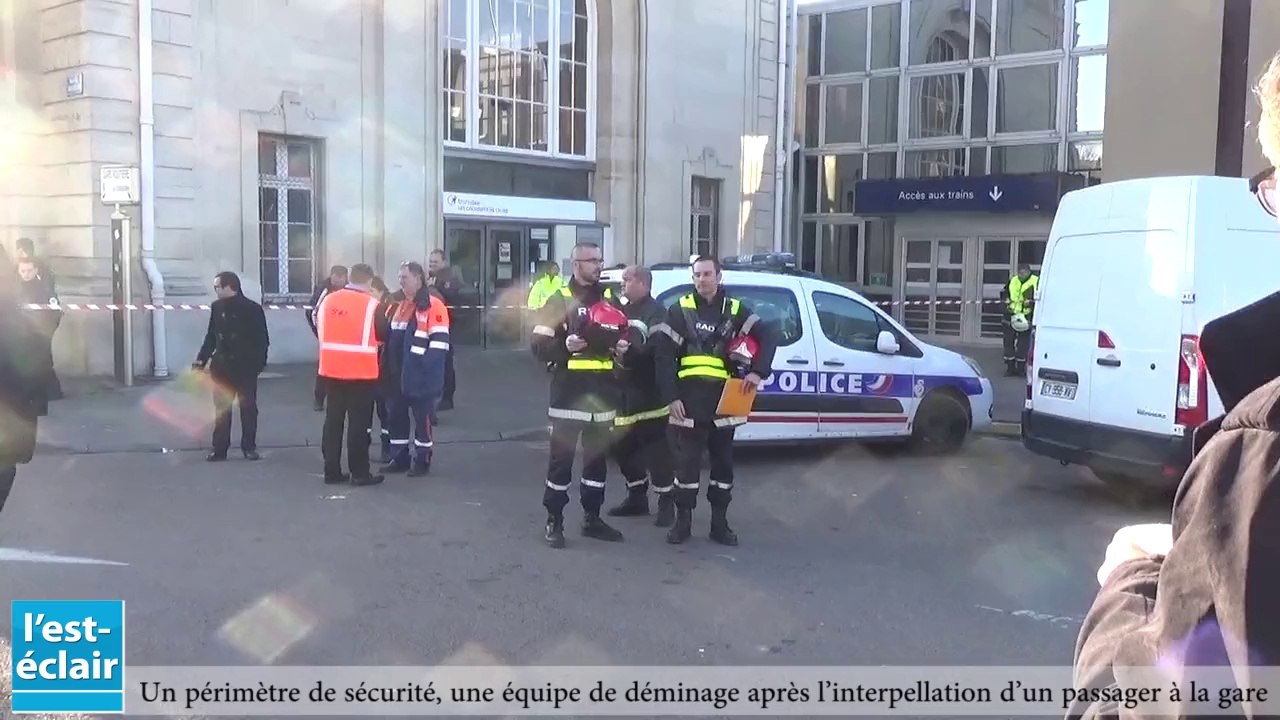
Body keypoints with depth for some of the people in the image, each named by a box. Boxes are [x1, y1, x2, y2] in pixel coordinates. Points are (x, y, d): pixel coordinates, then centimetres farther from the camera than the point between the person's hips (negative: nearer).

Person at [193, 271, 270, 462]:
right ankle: (219, 449, 11)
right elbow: (211, 336, 11)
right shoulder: (217, 307, 5)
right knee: (221, 409, 6)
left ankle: (249, 447, 14)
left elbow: (262, 339, -8)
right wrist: (202, 360, 5)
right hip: (222, 366, 4)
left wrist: (260, 363, -14)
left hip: (245, 366, -4)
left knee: (248, 408, 4)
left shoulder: (252, 309, -9)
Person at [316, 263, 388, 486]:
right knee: (359, 423, 1)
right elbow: (384, 335, -3)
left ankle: (332, 471, 15)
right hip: (361, 372, -5)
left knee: (333, 420, 11)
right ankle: (360, 473, 5)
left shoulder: (328, 300, 4)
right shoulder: (371, 304, -11)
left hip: (332, 369, 5)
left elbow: (319, 330, 14)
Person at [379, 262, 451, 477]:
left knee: (422, 416, 1)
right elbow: (388, 335, 23)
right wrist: (387, 366, 15)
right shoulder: (396, 304, 14)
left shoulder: (433, 305, -11)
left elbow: (439, 341, -16)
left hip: (420, 375, -8)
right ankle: (399, 457, 23)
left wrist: (429, 368, -20)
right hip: (397, 373, 8)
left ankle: (422, 459, 10)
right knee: (396, 415, 12)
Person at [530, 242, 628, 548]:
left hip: (602, 390, 5)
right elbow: (539, 346, -6)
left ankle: (592, 518, 22)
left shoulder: (610, 299, 12)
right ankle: (554, 521, 6)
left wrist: (623, 347, -3)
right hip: (569, 390, -5)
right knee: (561, 456, -2)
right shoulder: (559, 300, -1)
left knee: (598, 455, 11)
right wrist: (564, 346, -24)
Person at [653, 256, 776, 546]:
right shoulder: (680, 310, 2)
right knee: (687, 461, 1)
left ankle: (719, 522, 18)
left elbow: (766, 338, 4)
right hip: (689, 399, -2)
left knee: (723, 461, 8)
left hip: (723, 399, 2)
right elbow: (664, 355, -2)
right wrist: (671, 396, -10)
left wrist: (757, 372, -12)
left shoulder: (735, 310, 7)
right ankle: (683, 520, 13)